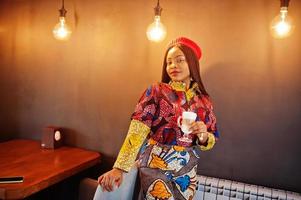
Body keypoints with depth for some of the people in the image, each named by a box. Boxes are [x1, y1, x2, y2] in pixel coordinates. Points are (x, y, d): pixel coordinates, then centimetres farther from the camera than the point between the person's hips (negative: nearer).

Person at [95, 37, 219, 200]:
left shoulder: (204, 100, 2)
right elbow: (137, 132, -17)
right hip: (155, 166, -3)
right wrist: (120, 167, -24)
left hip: (187, 171, 4)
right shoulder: (156, 91, -8)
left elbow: (211, 140, 7)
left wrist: (203, 134, -15)